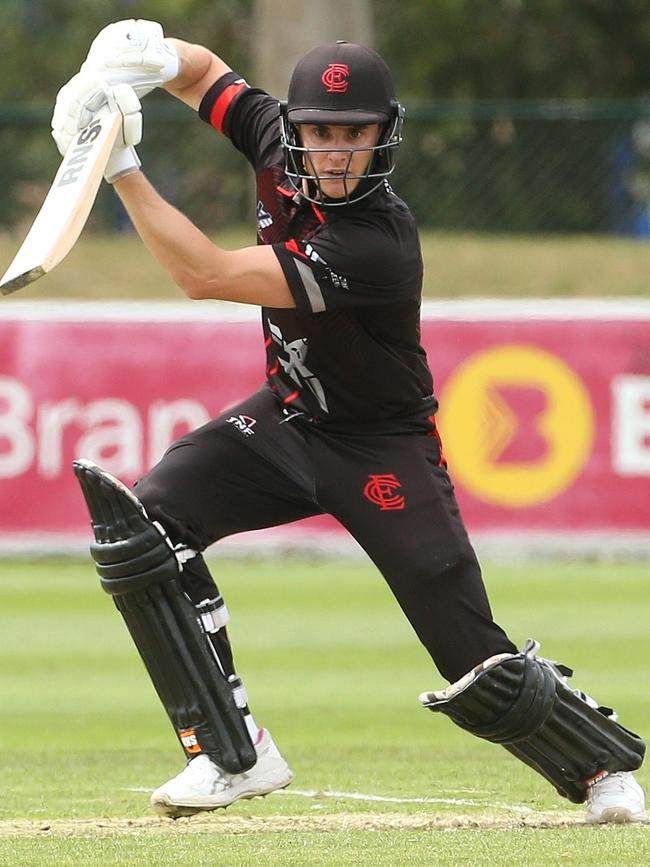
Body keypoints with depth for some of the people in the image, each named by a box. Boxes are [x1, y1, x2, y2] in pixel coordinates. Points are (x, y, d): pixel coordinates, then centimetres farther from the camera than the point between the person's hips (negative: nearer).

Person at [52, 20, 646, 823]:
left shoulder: (376, 244, -33)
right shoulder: (280, 147, -11)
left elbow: (205, 277, -35)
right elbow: (203, 71, 7)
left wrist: (123, 171, -36)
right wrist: (139, 57, -17)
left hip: (382, 453, -7)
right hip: (287, 418, 7)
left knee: (481, 670, -9)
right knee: (143, 518, -17)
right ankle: (235, 755, -10)